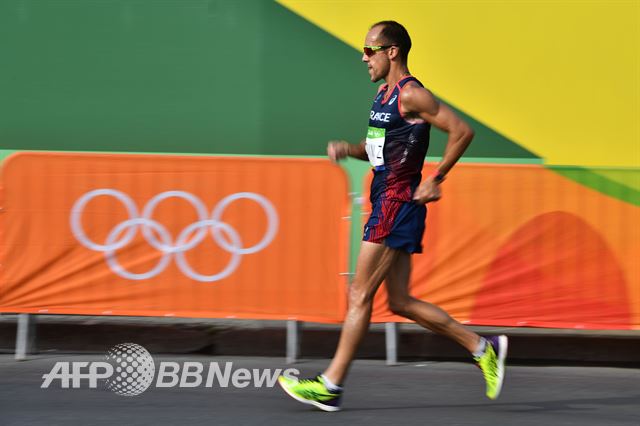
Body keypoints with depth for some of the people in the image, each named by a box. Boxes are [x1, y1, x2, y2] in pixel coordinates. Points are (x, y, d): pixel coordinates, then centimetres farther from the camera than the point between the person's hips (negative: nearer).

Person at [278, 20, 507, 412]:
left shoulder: (410, 94, -12)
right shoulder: (384, 95, 16)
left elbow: (462, 131, -17)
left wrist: (436, 179, -16)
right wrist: (348, 150, 9)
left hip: (398, 204, -10)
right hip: (387, 204, 10)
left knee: (361, 294, -7)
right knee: (401, 301, 9)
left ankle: (331, 386, -4)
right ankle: (483, 347, 14)